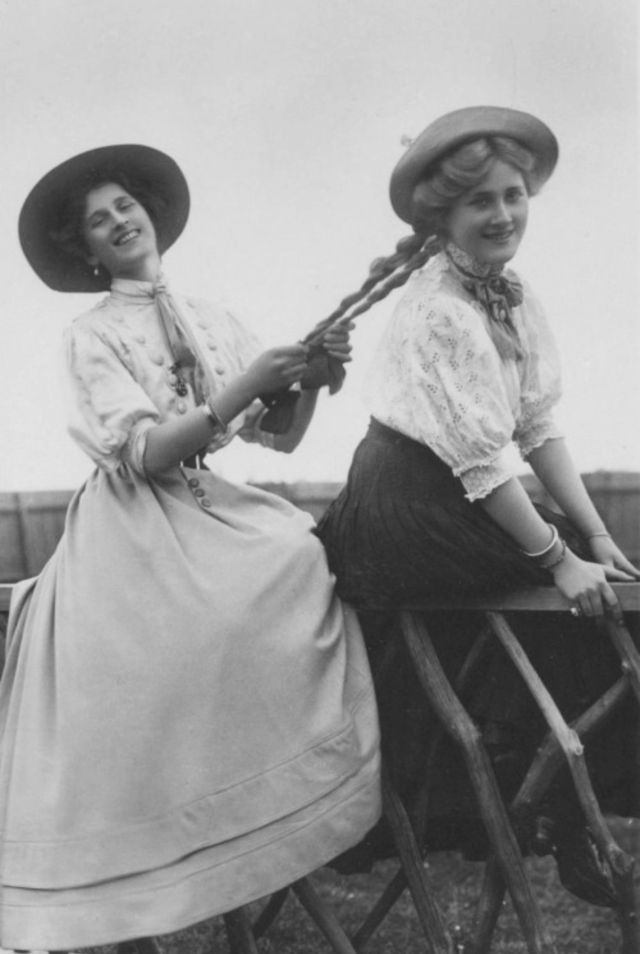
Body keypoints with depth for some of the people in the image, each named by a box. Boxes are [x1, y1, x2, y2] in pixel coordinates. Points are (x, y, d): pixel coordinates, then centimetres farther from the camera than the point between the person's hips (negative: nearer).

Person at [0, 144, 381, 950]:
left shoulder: (214, 324, 15)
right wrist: (239, 391, -24)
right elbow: (146, 453, -13)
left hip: (210, 513, 5)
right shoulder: (91, 336, 1)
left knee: (310, 568, -24)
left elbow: (280, 437, 10)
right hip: (132, 531, -4)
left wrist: (311, 381, -10)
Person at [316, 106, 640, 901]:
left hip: (456, 508, 8)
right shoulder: (437, 307, -20)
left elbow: (540, 429, 4)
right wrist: (560, 558, -20)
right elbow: (479, 460, -22)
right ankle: (563, 814, 8)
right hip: (410, 512, -8)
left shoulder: (512, 298, 5)